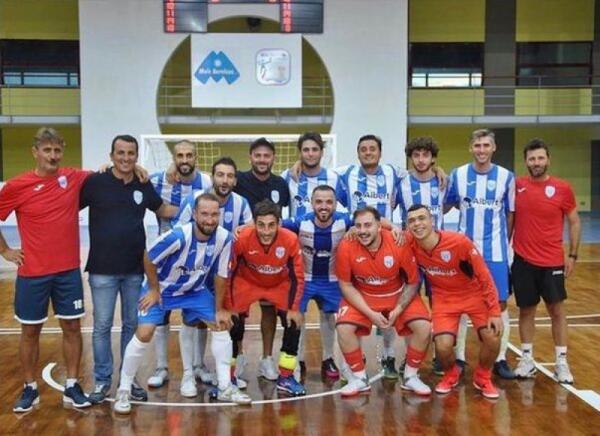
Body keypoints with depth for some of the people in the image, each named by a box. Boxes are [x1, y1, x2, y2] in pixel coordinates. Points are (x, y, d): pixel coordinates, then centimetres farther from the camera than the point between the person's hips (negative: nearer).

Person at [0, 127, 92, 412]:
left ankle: (72, 386, 20)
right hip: (32, 273, -2)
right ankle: (30, 389, 24)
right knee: (30, 332, 9)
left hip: (68, 271, 2)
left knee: (72, 327, 8)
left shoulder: (74, 179, -1)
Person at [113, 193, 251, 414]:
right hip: (162, 288, -4)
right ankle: (123, 391, 3)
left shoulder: (224, 238, -23)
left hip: (195, 290, 4)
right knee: (144, 334, -15)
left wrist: (219, 309, -3)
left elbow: (220, 275, -9)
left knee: (221, 325, -1)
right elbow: (148, 258, -19)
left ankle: (225, 388, 11)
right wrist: (154, 289, -12)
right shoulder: (178, 236, -35)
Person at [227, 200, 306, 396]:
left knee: (294, 322, -10)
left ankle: (285, 377, 8)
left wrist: (294, 308, -14)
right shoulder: (242, 238, -31)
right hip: (247, 282, -1)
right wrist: (228, 308, -14)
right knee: (234, 324, -11)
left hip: (280, 285, 1)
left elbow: (298, 277, -15)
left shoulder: (290, 240, -29)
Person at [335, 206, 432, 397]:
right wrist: (370, 313, -21)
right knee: (343, 328, -22)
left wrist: (398, 309, -19)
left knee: (424, 327, -17)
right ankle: (359, 378, 1)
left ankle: (410, 377, 7)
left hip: (398, 295, 0)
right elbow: (346, 285, -13)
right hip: (361, 297, 0)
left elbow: (413, 282, -10)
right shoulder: (346, 247, -24)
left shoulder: (399, 244, -24)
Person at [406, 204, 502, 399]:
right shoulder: (410, 245, -20)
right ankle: (451, 374, 18)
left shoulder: (460, 242, -29)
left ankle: (482, 377, 14)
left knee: (493, 338, -18)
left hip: (473, 294, -1)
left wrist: (494, 312, -18)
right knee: (443, 346, -19)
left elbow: (484, 277, -18)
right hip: (444, 298, 2)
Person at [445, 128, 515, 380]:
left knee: (500, 304, 3)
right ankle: (459, 357, 16)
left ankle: (501, 359, 14)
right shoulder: (458, 175, -1)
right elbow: (446, 206, 8)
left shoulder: (506, 177, -1)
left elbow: (510, 214, 6)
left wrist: (505, 243, 8)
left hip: (495, 252, 0)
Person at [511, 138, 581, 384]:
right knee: (526, 310, 9)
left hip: (552, 261, -1)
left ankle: (561, 362, 14)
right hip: (523, 260, 1)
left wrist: (572, 255, -2)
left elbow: (574, 222, 3)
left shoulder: (562, 189, -4)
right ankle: (527, 359, 20)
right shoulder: (517, 186, 0)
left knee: (557, 310, 4)